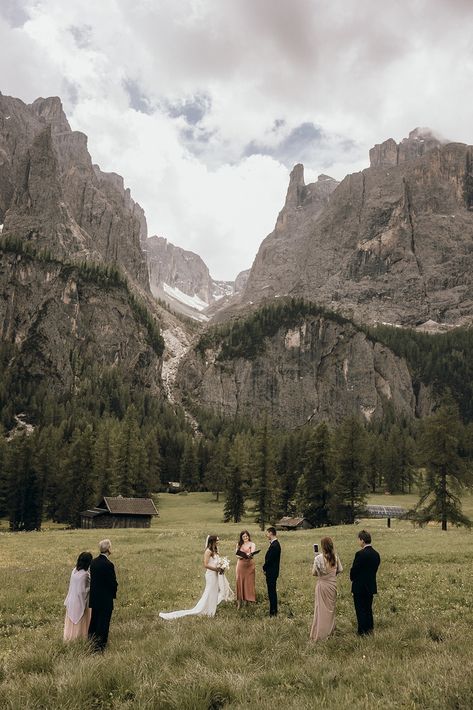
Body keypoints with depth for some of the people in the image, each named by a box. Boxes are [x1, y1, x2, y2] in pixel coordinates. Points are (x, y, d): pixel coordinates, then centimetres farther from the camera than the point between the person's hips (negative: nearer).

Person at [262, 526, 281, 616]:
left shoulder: (274, 545, -23)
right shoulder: (275, 543, 9)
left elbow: (269, 559, -22)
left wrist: (264, 568, -7)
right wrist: (265, 568, 9)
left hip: (271, 572, -10)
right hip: (272, 572, 10)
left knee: (272, 592, -1)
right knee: (272, 591, 17)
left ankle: (273, 612, 7)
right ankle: (273, 610, 26)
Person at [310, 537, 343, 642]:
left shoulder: (318, 558, -21)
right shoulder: (335, 556, -9)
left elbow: (314, 573, -12)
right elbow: (340, 570, 1)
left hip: (322, 585, -3)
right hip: (333, 584, 3)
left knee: (322, 608, 7)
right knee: (331, 606, 21)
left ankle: (320, 634, 11)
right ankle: (330, 628, 34)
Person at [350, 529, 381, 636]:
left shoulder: (360, 554, -22)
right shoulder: (376, 554, 1)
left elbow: (354, 569, -16)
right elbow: (375, 569, 7)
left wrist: (353, 579, 4)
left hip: (360, 587, -7)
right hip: (371, 586, 7)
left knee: (360, 610, 5)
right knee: (368, 608, 19)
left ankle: (362, 631, 11)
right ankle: (370, 629, 27)